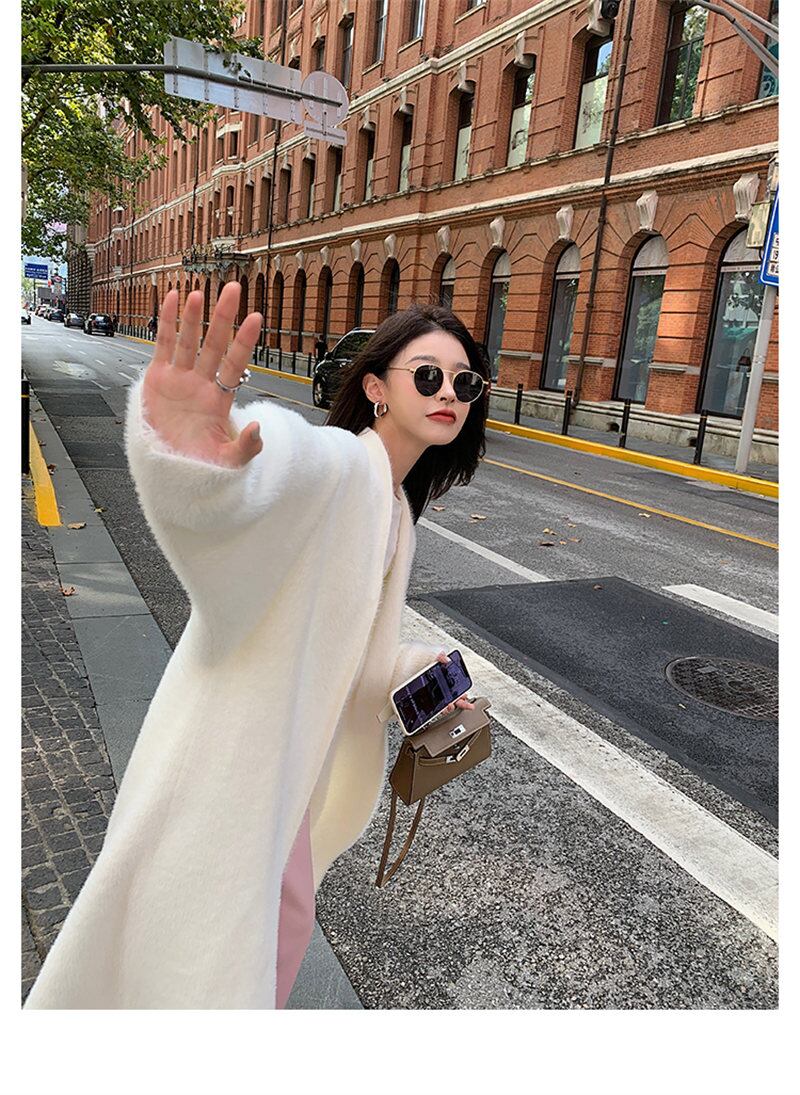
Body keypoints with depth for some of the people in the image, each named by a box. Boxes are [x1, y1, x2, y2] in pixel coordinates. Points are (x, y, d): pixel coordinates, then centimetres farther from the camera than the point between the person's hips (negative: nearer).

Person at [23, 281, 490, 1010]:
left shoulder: (392, 507, 9)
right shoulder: (338, 463, -20)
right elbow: (280, 448, -46)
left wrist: (415, 669, 2)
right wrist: (191, 458, -68)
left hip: (289, 745, 9)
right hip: (229, 746, -9)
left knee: (282, 917, 26)